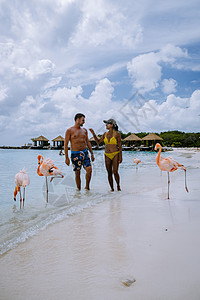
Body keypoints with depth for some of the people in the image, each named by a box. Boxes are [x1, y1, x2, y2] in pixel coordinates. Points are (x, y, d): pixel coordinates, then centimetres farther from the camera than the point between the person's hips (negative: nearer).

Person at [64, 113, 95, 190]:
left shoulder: (84, 130, 12)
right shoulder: (69, 130, -3)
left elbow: (88, 142, 17)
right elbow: (66, 144, -5)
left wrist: (92, 153, 12)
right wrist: (66, 158, -9)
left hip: (85, 153, 4)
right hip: (75, 154, -4)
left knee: (89, 169, -10)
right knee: (77, 173, 2)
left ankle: (87, 187, 9)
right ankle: (79, 190, 16)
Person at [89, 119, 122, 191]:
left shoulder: (117, 134, -6)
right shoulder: (105, 134, 8)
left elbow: (120, 146, -6)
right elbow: (98, 141, 8)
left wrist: (120, 157, -10)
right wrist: (93, 133, -2)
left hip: (115, 154, -4)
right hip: (107, 155, 4)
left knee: (115, 172, -14)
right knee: (109, 173, 3)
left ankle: (118, 185, 10)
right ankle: (112, 188, 14)